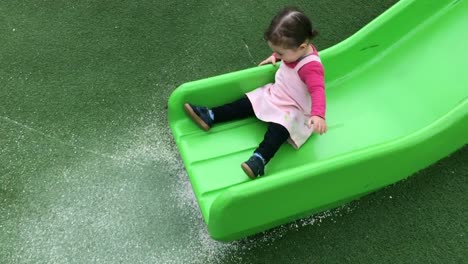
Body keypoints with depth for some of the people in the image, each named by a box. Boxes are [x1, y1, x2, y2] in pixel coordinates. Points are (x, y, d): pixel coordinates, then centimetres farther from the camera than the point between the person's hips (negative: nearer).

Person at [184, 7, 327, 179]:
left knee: (278, 130, -34)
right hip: (274, 94, 9)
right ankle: (210, 116, 6)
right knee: (246, 103, 5)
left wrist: (318, 115, -59)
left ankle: (259, 160, -49)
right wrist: (274, 56, 8)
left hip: (294, 110, -8)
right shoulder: (296, 48, -8)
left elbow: (318, 91, -45)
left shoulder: (311, 67, -33)